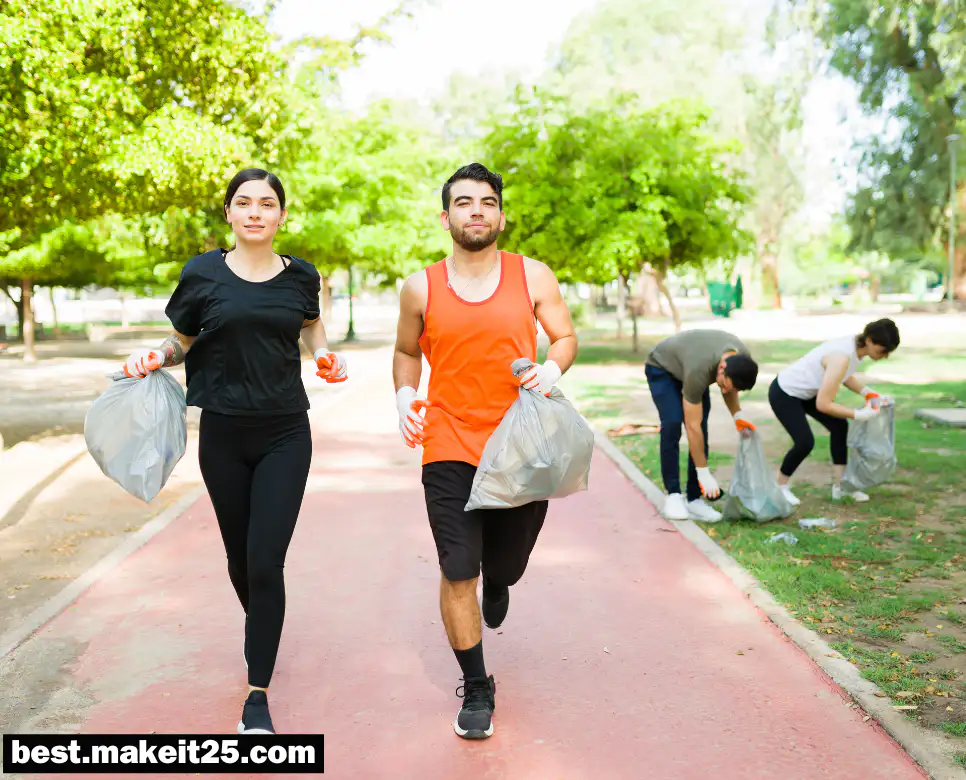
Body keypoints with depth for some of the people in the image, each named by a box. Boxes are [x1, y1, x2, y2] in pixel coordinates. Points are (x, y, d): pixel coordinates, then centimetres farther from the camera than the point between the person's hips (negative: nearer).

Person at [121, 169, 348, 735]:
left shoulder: (300, 276, 1)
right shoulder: (203, 275, -3)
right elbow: (183, 342, 10)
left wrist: (326, 356, 3)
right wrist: (155, 357, -11)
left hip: (285, 434, -1)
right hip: (223, 433, 1)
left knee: (266, 562, -8)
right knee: (240, 557, 14)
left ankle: (258, 694, 5)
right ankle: (261, 626, 47)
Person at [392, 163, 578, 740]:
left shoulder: (533, 276, 0)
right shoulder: (421, 288, 1)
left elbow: (566, 337, 8)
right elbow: (407, 351, 15)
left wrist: (553, 368, -14)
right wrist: (405, 396, -3)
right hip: (450, 450, -1)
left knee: (506, 564, 17)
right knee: (458, 575, -3)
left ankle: (497, 580, 58)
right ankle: (477, 690, 17)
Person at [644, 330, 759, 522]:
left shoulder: (743, 359, -26)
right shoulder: (698, 371, -44)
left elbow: (729, 389, 0)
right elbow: (692, 427, -37)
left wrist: (737, 415, -18)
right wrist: (704, 474, -32)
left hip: (686, 364, 6)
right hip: (661, 368, -6)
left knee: (702, 430, -8)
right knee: (673, 424, -25)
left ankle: (694, 501, -4)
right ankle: (673, 494, -12)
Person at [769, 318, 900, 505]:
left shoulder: (857, 346, -9)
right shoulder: (842, 358, -35)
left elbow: (845, 376, 13)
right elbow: (823, 404, -32)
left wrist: (868, 393, -1)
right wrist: (860, 414, -25)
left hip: (806, 391, 9)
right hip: (784, 394, -9)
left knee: (839, 426, 5)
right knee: (805, 442, -15)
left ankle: (840, 486, 13)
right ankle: (781, 486, 10)